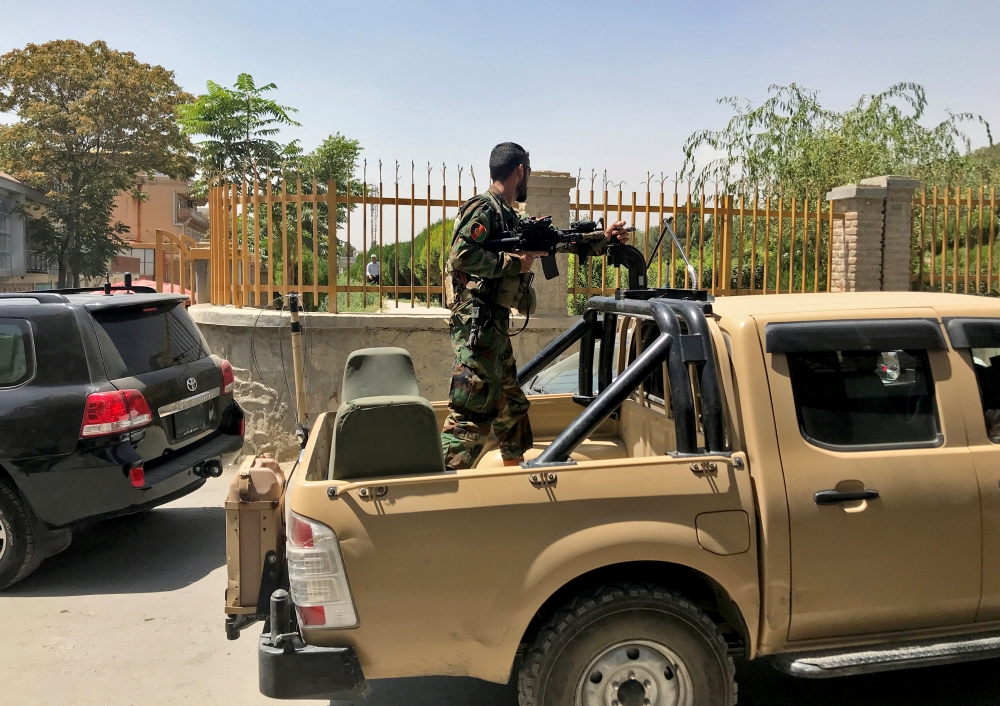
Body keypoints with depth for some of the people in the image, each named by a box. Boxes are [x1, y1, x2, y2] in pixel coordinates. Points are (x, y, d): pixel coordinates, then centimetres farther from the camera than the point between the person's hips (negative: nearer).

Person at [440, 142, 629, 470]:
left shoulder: (509, 217, 19)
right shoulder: (483, 210, -9)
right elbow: (460, 257, -23)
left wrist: (603, 238, 27)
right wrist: (513, 263, -16)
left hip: (496, 325, 10)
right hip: (476, 324, -10)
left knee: (511, 403, 19)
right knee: (471, 410, -11)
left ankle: (515, 467, 33)